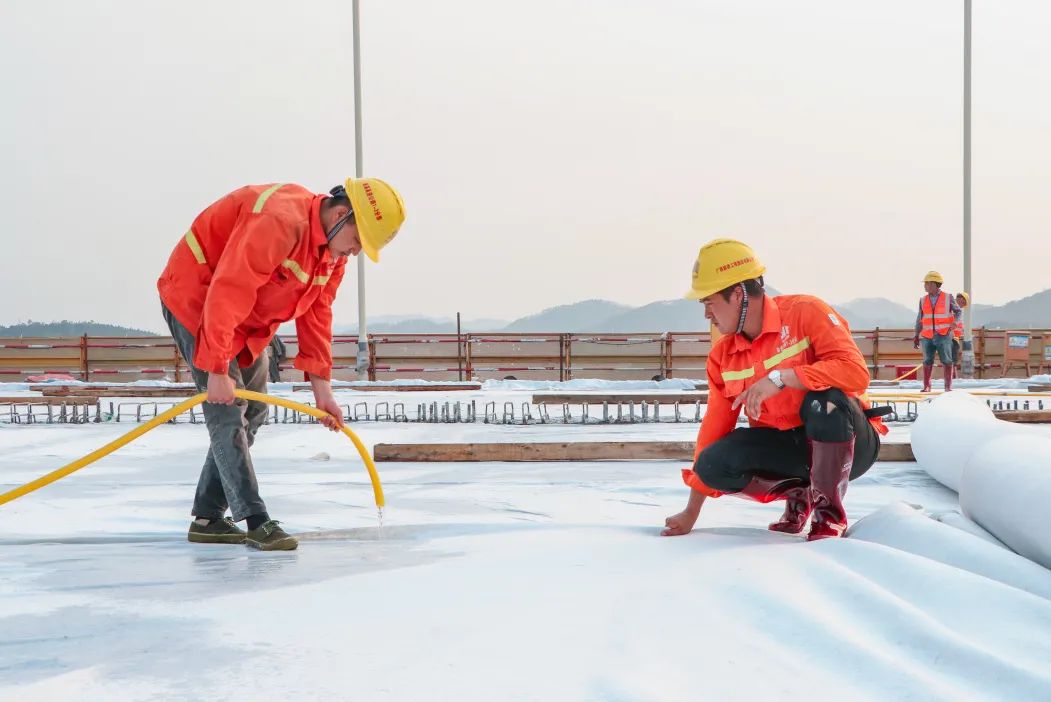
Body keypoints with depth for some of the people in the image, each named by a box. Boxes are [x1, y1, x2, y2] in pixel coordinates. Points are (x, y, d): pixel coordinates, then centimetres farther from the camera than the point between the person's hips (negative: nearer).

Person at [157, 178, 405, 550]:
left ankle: (208, 519, 15)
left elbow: (316, 314, 3)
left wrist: (321, 387, -2)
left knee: (252, 412, 9)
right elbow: (228, 294, -35)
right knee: (228, 411, -14)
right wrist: (218, 370, -34)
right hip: (196, 298, -10)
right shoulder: (280, 220, -33)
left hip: (247, 318, 10)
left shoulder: (334, 252, -3)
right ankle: (256, 521, -13)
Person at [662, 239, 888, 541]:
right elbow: (714, 428, 7)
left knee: (825, 400, -38)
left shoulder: (804, 312, -15)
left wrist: (781, 377, -34)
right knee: (714, 463, -21)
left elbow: (855, 372, -27)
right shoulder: (722, 357, 2)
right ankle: (797, 492, 7)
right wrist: (692, 511, 7)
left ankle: (829, 513, -17)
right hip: (786, 448, 5)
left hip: (849, 444, -5)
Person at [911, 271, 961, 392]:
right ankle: (926, 386, 8)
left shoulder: (948, 298, 1)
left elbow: (958, 311, 9)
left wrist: (955, 321, -13)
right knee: (927, 361, 2)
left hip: (943, 336, -2)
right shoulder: (923, 300, 9)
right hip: (927, 337, 2)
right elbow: (920, 319, 12)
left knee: (946, 361, -2)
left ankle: (948, 386, 4)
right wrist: (916, 336, 8)